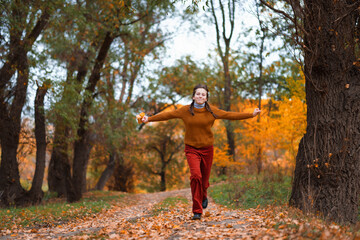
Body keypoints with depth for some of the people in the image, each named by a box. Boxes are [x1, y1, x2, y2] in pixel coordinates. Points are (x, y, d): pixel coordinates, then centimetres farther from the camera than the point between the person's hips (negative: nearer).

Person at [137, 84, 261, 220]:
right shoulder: (185, 110, -1)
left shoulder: (212, 111, 1)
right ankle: (197, 211, -13)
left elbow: (230, 115, 3)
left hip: (207, 149, 2)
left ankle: (204, 197, 46)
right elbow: (167, 115, 3)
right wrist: (149, 119, 1)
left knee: (204, 178, 9)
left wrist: (251, 114, 0)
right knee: (196, 175, -20)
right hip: (192, 149, -2)